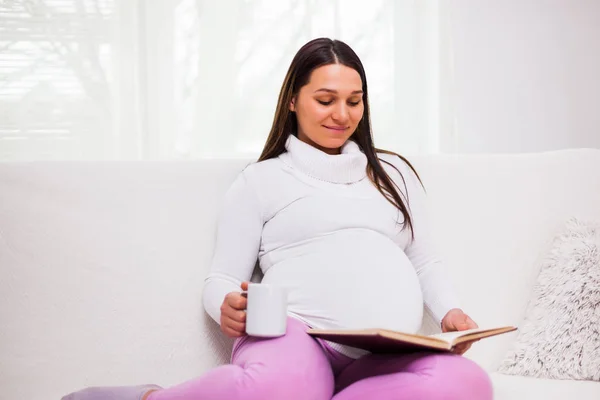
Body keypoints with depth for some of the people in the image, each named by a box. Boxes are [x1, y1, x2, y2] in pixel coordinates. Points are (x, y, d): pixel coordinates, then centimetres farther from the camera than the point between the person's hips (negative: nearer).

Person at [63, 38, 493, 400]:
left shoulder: (394, 171, 27)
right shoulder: (261, 180, 17)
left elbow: (425, 263, 28)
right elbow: (221, 280, 13)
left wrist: (450, 311, 6)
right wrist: (228, 308, -11)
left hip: (387, 357, 4)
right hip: (296, 335, -3)